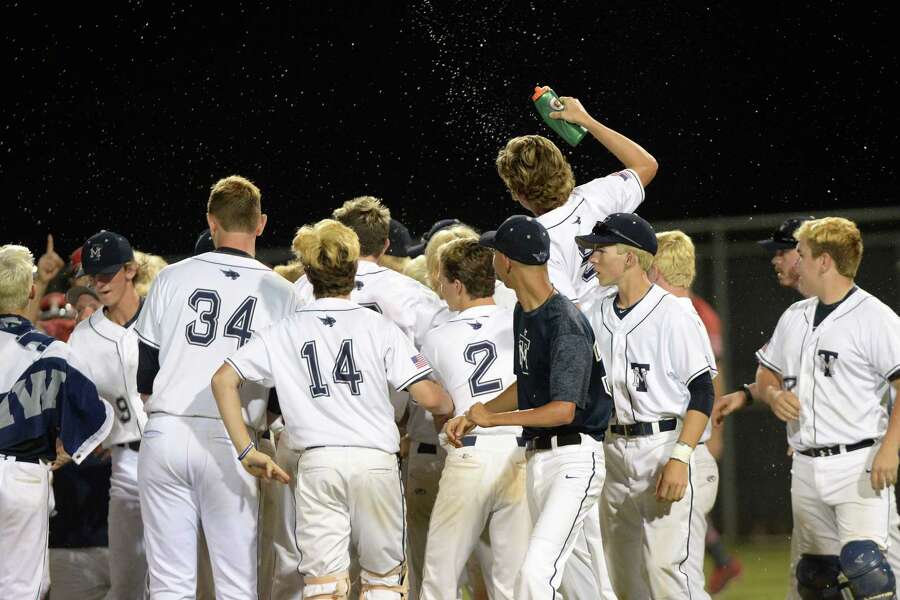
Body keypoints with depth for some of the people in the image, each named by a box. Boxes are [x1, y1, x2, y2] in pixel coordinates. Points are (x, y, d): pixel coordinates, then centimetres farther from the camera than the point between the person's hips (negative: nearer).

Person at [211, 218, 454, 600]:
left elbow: (223, 380, 4)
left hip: (316, 464, 1)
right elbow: (428, 397, -2)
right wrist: (451, 406, 21)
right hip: (376, 460, -1)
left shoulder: (285, 333, 9)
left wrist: (245, 451, 6)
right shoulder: (380, 327, 3)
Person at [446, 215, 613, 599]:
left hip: (574, 461, -10)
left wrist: (493, 418, -16)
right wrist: (472, 417, 17)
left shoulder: (565, 324, -18)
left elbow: (563, 409, -24)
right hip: (537, 458, 10)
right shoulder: (523, 314, 12)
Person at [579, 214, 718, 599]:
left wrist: (680, 458, -21)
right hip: (616, 454, 8)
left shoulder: (673, 314, -8)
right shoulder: (597, 316, 13)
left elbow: (702, 392, -11)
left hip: (667, 450, -8)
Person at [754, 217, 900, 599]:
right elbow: (765, 376, 26)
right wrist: (773, 394, 2)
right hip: (806, 466, 7)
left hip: (858, 463, -7)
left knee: (862, 560, -24)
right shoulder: (794, 317, 16)